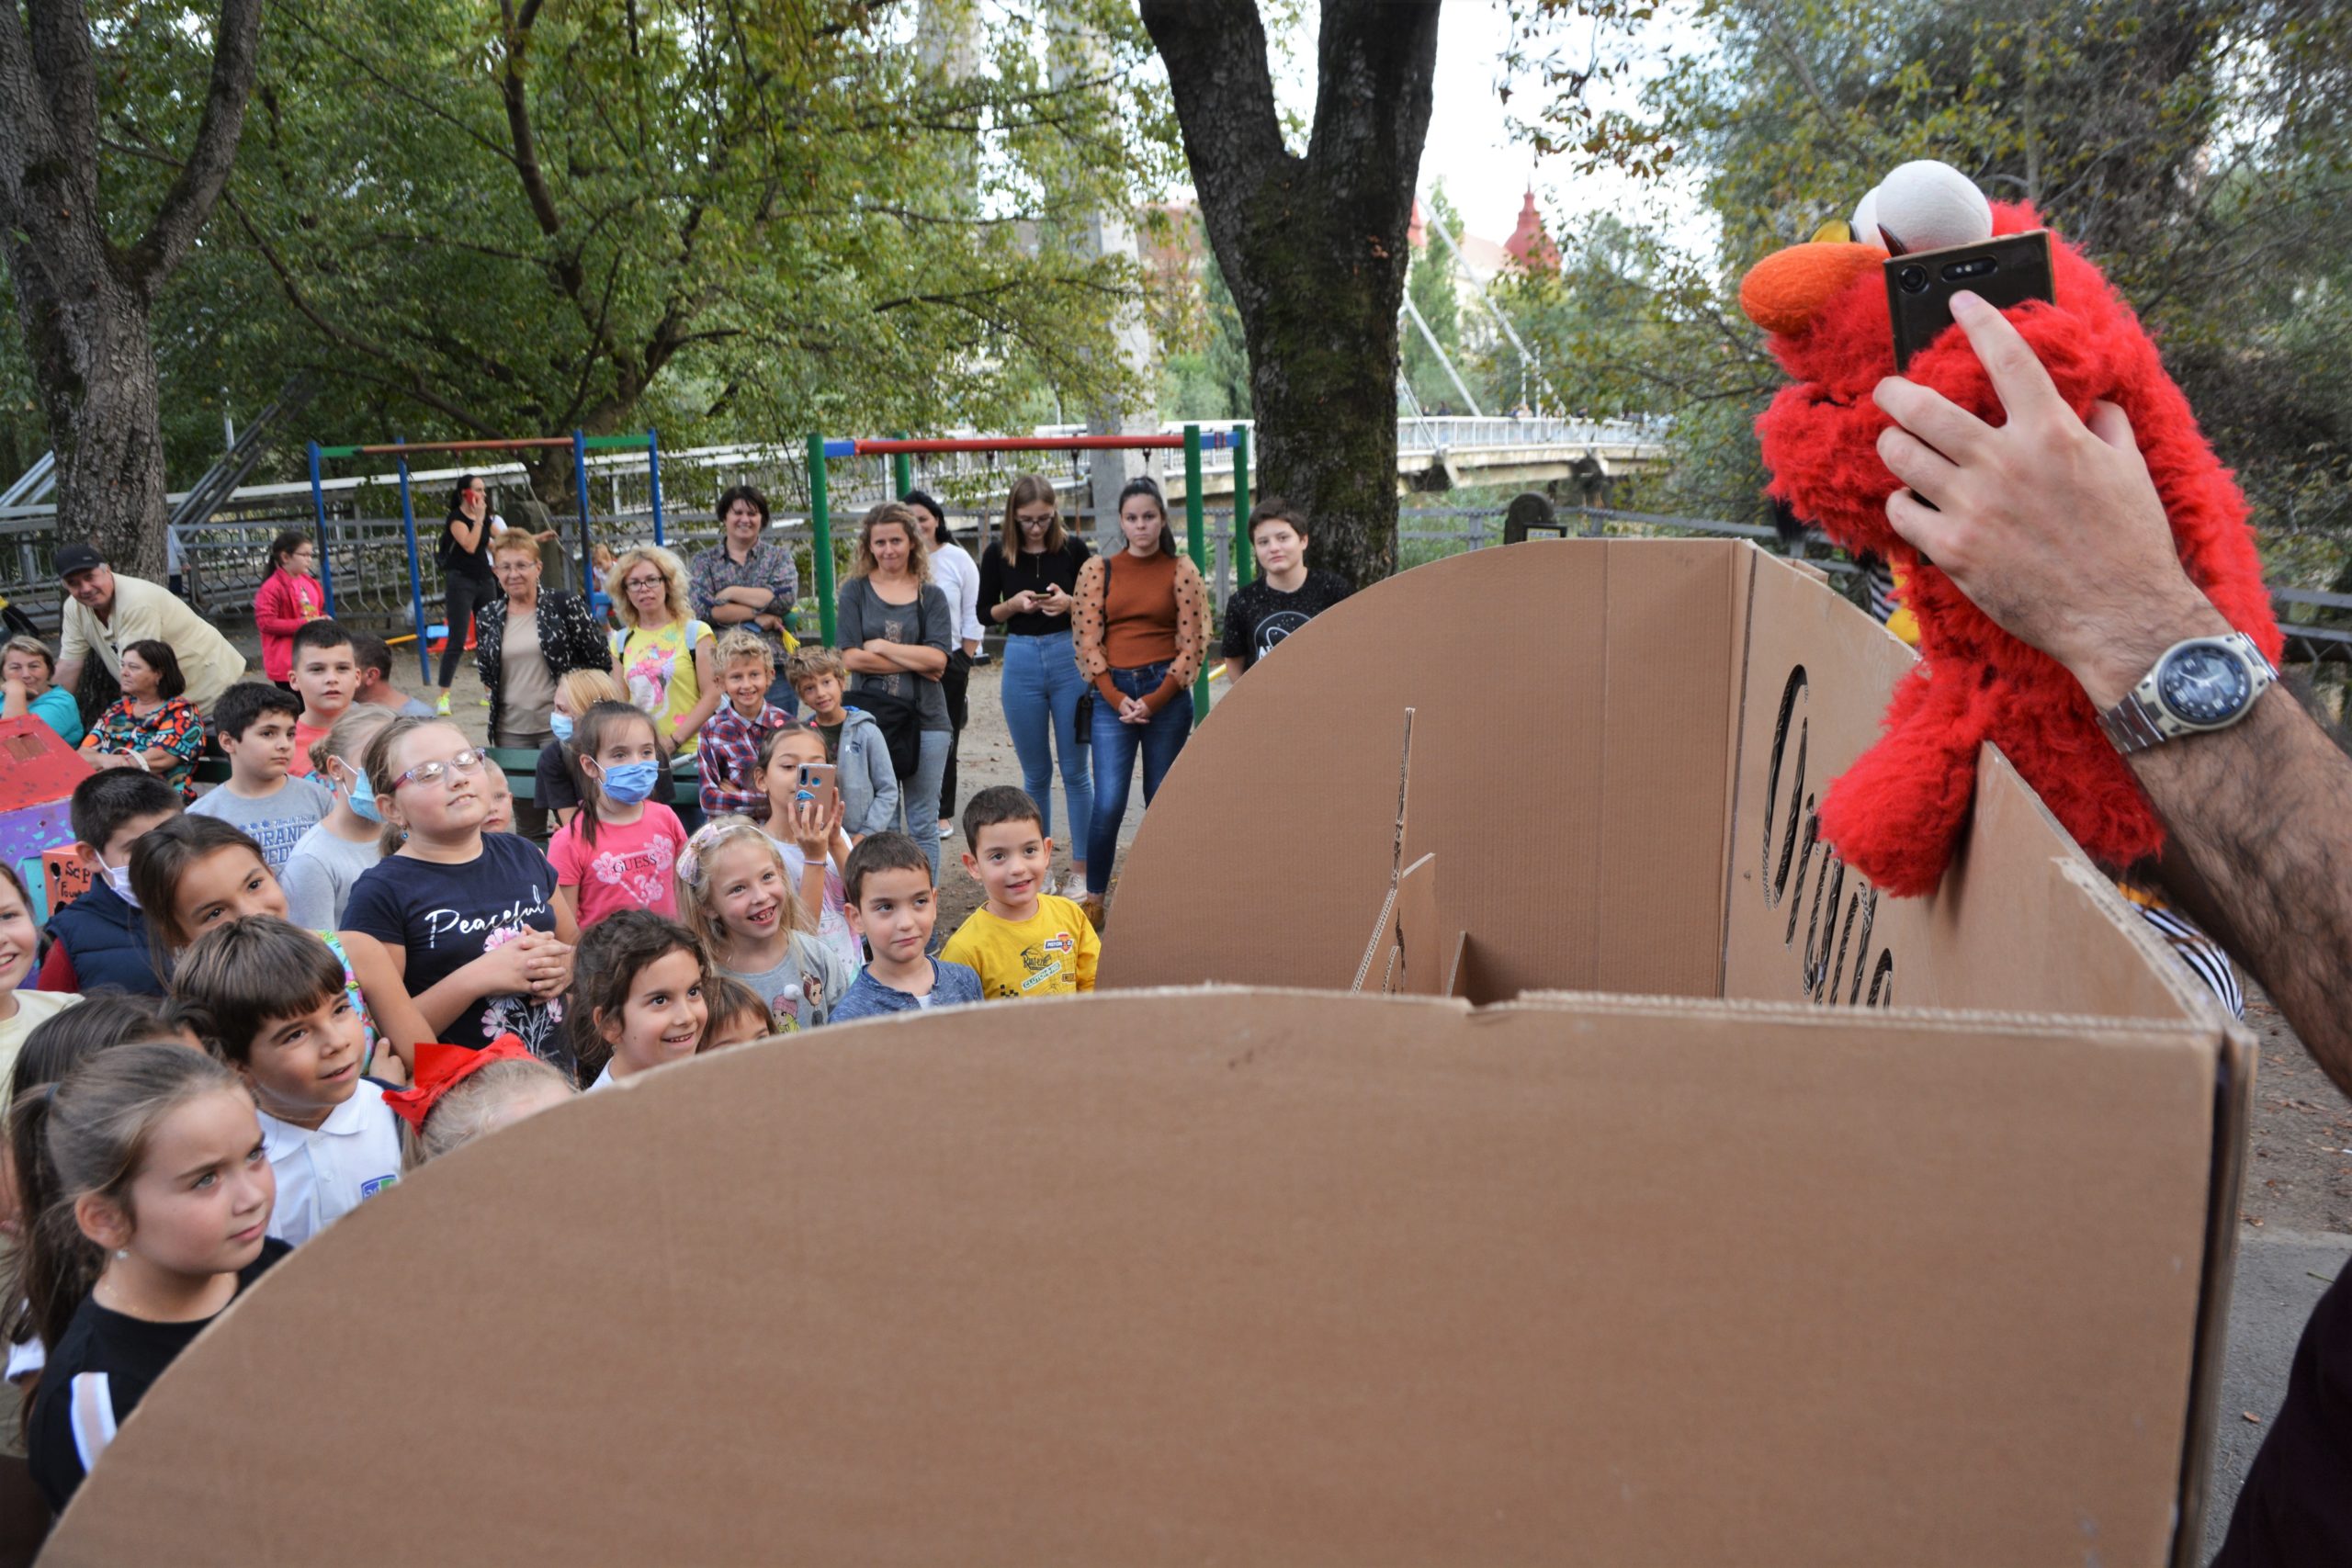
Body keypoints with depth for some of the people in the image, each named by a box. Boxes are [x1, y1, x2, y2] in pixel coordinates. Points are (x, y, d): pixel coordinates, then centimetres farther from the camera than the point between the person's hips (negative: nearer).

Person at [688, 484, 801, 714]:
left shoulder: (778, 555, 12)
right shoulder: (705, 561, 12)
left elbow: (786, 597, -6)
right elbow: (702, 608, -5)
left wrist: (732, 592, -5)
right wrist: (756, 614, -9)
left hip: (773, 666, 0)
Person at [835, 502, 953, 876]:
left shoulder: (931, 596, 7)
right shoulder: (855, 591, 5)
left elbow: (938, 659, -6)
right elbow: (851, 657, -6)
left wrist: (880, 646, -7)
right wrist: (916, 661, -8)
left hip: (924, 718, 1)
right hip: (871, 716, -1)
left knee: (923, 824, 6)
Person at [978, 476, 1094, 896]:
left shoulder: (1073, 549, -3)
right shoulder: (998, 554, -1)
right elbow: (985, 612, 7)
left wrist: (1071, 603, -16)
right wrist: (1014, 604, -12)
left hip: (1070, 658, -1)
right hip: (1021, 662, 1)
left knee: (1075, 770, 3)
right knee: (1035, 774, 10)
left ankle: (1080, 870, 10)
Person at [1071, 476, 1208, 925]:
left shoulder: (1180, 570, 4)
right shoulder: (1098, 570, 7)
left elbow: (1192, 643, -1)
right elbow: (1087, 640, 2)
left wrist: (1155, 700, -9)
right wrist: (1117, 699, -7)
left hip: (1166, 695, 0)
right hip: (1112, 695, 0)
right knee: (1108, 803, -8)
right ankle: (1093, 898, 4)